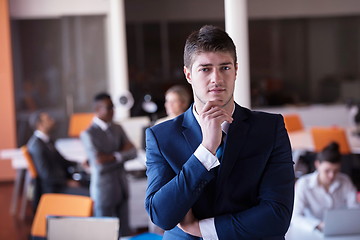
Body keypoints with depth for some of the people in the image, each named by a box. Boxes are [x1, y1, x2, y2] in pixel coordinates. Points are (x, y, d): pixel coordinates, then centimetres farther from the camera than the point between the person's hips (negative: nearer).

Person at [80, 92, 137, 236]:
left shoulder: (117, 129, 9)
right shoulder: (88, 134, -12)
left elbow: (132, 152, 1)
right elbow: (99, 164, -19)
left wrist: (111, 157, -13)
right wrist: (122, 156, -8)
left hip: (121, 188, 6)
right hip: (104, 191, -6)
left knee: (124, 231, 11)